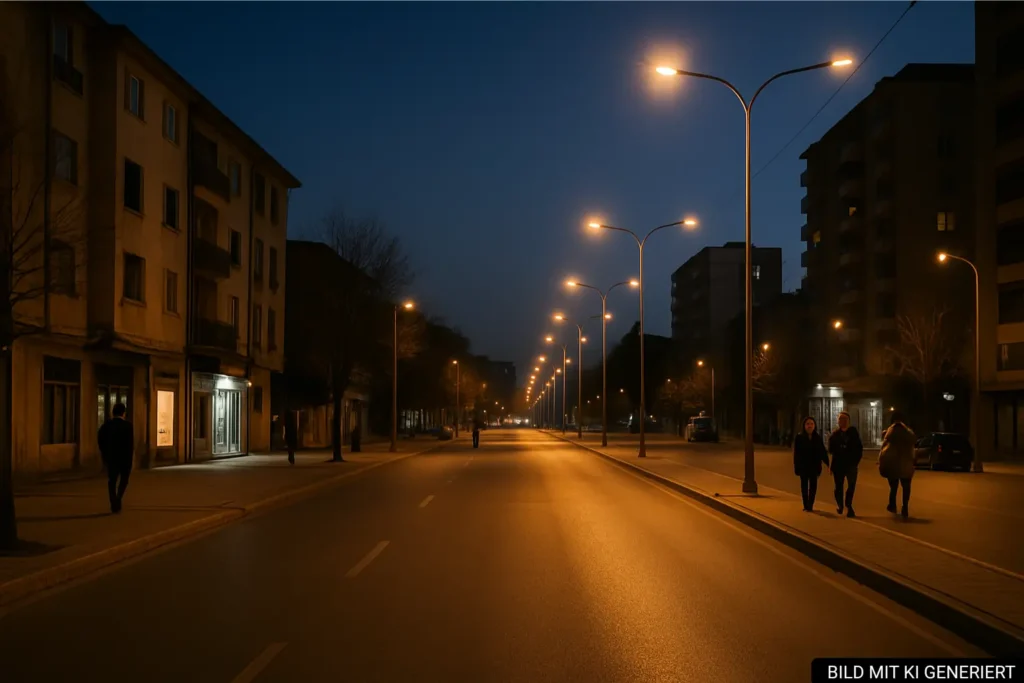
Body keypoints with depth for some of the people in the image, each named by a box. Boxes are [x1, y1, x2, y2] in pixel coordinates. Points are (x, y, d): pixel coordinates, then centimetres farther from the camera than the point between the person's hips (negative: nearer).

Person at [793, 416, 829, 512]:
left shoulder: (818, 438, 5)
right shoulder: (799, 437, -3)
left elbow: (823, 452, 5)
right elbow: (796, 453, -5)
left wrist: (828, 463, -2)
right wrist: (796, 467, -11)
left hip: (814, 466, 2)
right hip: (803, 466, -2)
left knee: (813, 486, 0)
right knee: (804, 485, 3)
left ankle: (810, 505, 7)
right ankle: (806, 505, 9)